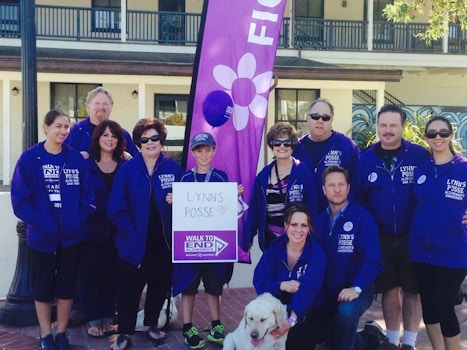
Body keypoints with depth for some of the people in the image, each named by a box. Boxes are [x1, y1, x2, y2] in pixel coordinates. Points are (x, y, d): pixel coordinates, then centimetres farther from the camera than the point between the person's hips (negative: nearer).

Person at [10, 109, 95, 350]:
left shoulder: (76, 159, 0)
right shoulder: (30, 158, -7)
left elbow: (88, 195, 2)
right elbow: (20, 198, -9)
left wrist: (79, 220, -9)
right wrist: (39, 223, -14)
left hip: (72, 235, 2)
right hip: (42, 236, -2)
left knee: (67, 285, 10)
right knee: (43, 285, 10)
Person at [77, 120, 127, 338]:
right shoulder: (85, 165, 0)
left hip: (116, 231, 2)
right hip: (91, 230, -2)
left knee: (111, 275, 9)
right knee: (89, 274, 5)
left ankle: (107, 318, 23)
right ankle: (93, 320, 18)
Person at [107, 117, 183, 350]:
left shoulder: (173, 168, 1)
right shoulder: (127, 169, -4)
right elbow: (116, 207, -8)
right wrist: (131, 230, -14)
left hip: (164, 242, 2)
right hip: (135, 243, -2)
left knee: (160, 285, 14)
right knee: (130, 288, 5)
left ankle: (151, 324, 35)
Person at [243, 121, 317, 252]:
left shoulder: (304, 172, -6)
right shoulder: (264, 174, 5)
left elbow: (311, 208, -7)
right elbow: (254, 208, 6)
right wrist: (247, 238, 4)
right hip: (269, 239, 4)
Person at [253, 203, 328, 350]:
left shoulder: (317, 255, -14)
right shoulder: (274, 249, -2)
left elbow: (306, 291, -28)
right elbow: (259, 281, -9)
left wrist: (291, 320, -43)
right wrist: (281, 285, -29)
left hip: (310, 312, -2)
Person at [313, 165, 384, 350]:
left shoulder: (362, 217, -11)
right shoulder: (319, 221, 4)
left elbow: (372, 260, -18)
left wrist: (356, 288, -30)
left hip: (356, 290, -6)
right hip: (327, 292, 6)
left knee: (347, 311, -37)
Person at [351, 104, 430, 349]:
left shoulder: (420, 156, -8)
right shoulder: (366, 159, -1)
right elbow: (356, 200, 3)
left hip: (412, 237, -2)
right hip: (380, 238, 2)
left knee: (412, 290, 7)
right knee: (389, 288, 14)